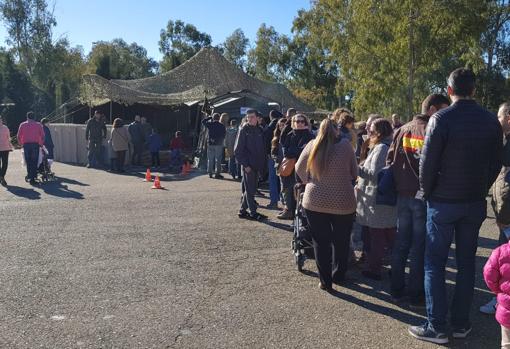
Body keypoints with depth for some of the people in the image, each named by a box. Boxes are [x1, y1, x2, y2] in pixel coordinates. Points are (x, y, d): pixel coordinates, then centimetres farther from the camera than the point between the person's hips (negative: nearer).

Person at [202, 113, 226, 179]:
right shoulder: (222, 126, -3)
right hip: (219, 144, -2)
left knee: (210, 159, 10)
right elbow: (224, 135, 1)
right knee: (218, 159, 2)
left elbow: (203, 122, 16)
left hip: (210, 144, 2)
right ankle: (217, 173, -1)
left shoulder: (210, 124, -2)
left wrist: (210, 117, 17)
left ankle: (210, 173, 13)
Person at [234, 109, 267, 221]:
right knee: (250, 189, -1)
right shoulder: (244, 130, -7)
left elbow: (262, 148, 16)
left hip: (257, 165, 6)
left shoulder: (259, 130, 10)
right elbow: (238, 150, -10)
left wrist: (262, 162, 5)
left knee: (251, 189, 11)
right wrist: (245, 164, -15)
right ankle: (253, 212, 6)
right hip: (247, 165, -6)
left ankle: (243, 210, 21)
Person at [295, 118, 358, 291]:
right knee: (341, 241, 19)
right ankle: (338, 275, 34)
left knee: (321, 242, 13)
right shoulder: (345, 145, -6)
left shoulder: (312, 145, -3)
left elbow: (299, 169, 5)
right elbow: (354, 173, 3)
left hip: (315, 201, 1)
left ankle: (325, 281, 19)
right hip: (343, 202, 0)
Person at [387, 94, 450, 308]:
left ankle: (397, 291, 22)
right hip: (424, 196, -5)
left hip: (403, 195, 5)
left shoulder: (402, 130, 5)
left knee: (401, 242, 14)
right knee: (419, 247, 4)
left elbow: (390, 161, 6)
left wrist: (398, 185, 13)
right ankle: (416, 296, 13)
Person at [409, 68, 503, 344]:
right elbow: (496, 164, 4)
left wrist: (427, 192, 1)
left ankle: (436, 327, 7)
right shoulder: (491, 121, 2)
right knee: (466, 263, 14)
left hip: (443, 202, -4)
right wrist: (481, 191, 14)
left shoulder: (441, 119, -13)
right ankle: (461, 323, 22)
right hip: (475, 203, 5)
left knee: (435, 264, 4)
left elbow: (427, 163, -14)